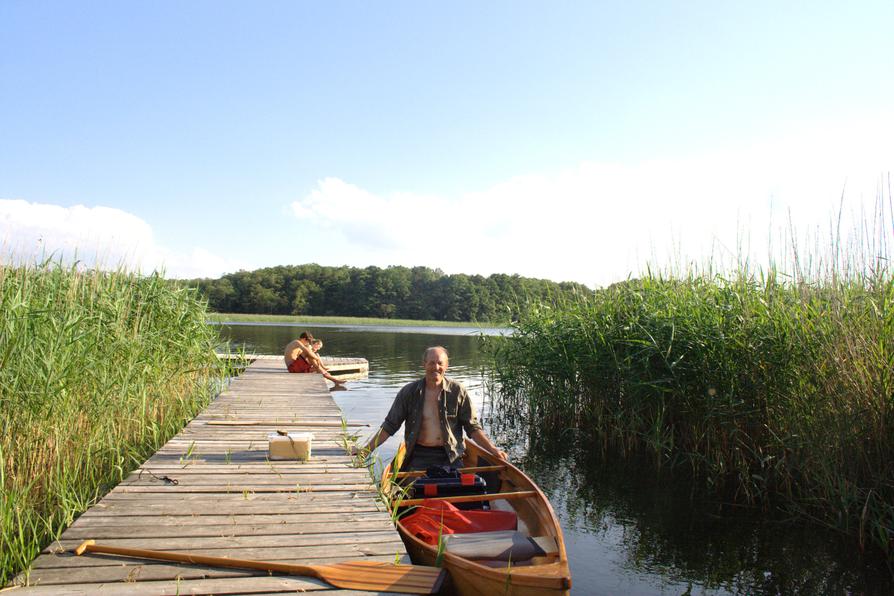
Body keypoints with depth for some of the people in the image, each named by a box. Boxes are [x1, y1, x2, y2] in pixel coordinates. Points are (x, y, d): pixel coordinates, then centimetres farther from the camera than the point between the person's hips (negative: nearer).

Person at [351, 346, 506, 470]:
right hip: (419, 455, 0)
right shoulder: (409, 392, 2)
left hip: (450, 456, 0)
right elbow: (389, 426, 6)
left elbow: (472, 427, 6)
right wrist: (365, 450, 0)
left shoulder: (457, 392, 2)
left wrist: (492, 449, -5)